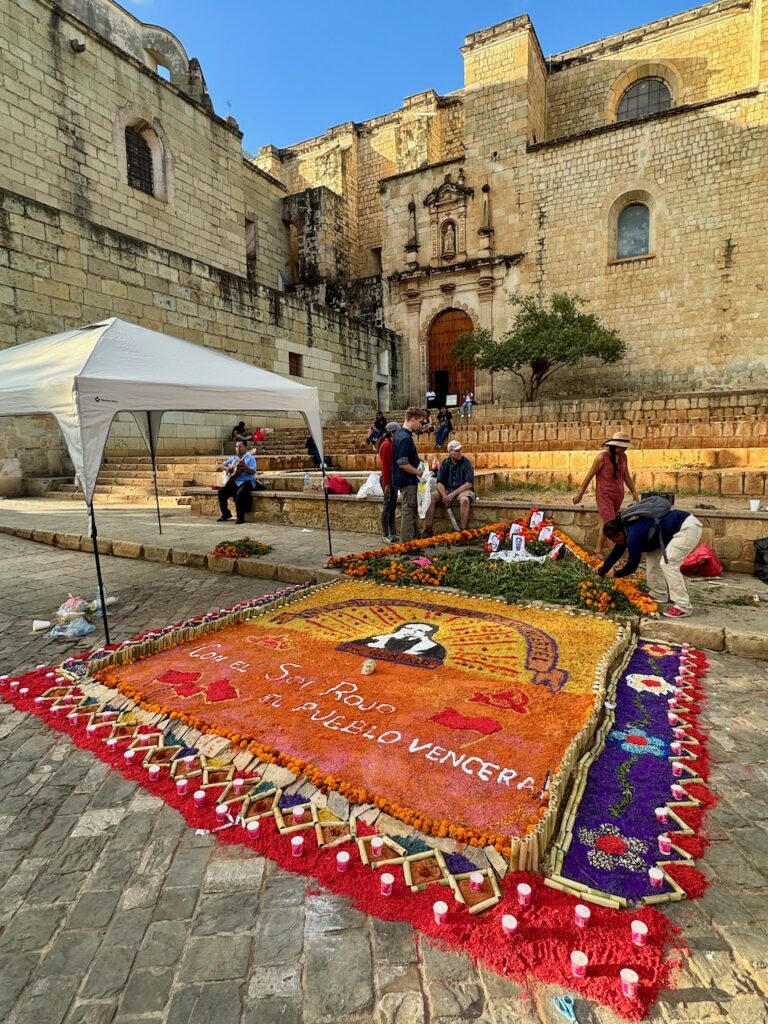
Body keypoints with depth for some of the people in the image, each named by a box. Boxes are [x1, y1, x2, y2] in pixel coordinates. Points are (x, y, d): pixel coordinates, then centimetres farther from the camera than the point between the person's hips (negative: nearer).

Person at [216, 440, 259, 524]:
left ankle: (240, 517, -22)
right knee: (221, 491, -16)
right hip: (234, 482, 6)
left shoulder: (250, 458, 0)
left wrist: (244, 466, -29)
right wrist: (227, 468, -1)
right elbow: (219, 465, 19)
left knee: (240, 493, -35)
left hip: (247, 481, -6)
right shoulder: (233, 458, 17)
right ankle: (226, 514, 2)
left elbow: (252, 472, -13)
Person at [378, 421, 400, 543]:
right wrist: (387, 484, -22)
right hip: (388, 480, -10)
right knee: (388, 507, -4)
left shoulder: (391, 444, 14)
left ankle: (393, 533, 18)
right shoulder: (386, 445, -15)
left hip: (393, 479, 10)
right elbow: (384, 466, -20)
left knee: (393, 507, 12)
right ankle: (385, 535, 3)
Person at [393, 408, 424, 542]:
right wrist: (419, 472, -14)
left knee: (413, 510, 18)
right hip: (407, 480, -10)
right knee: (408, 511, -2)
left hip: (406, 479, 10)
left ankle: (415, 538, 28)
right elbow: (403, 464, -26)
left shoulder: (400, 433, 9)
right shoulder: (406, 438, -22)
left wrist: (417, 468, 14)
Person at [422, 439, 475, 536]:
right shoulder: (445, 463, 4)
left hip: (462, 490, -3)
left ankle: (463, 531, -27)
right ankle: (427, 530, -18)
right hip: (446, 490, 3)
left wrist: (453, 494, -20)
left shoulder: (466, 462, -6)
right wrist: (444, 496, -19)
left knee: (464, 500, -37)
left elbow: (469, 483, -13)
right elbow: (439, 482, 0)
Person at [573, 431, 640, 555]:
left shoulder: (623, 457, 4)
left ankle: (598, 550, 26)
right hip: (604, 495, -6)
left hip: (618, 495, 6)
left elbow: (626, 476, 14)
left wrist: (634, 492, 8)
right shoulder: (602, 457, -12)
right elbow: (589, 476, -6)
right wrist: (580, 494, -3)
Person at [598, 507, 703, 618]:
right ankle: (658, 596, 20)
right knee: (652, 557, 11)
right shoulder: (626, 527, 5)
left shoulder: (633, 535, -24)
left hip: (688, 527, -11)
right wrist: (601, 573, 20)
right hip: (678, 527, 11)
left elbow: (633, 563, -14)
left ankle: (683, 607, -12)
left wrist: (617, 574, 4)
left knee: (667, 563, -16)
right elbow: (616, 553, 15)